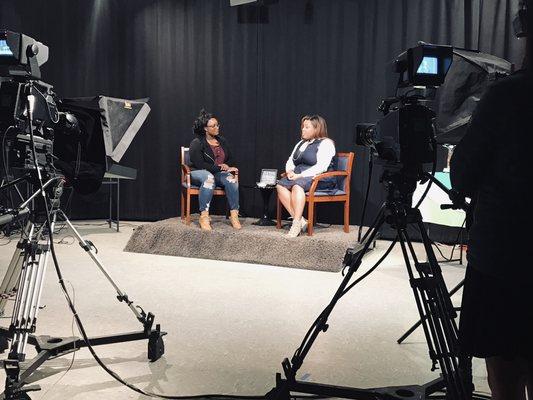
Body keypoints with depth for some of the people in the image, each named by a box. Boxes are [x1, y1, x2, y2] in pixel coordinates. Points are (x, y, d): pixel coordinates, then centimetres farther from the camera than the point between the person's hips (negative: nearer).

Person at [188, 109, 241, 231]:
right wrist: (219, 168, -20)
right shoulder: (196, 143, -4)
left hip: (218, 173, 5)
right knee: (209, 178, -40)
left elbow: (230, 159, 16)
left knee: (230, 178, -29)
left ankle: (234, 215, -31)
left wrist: (225, 166, -8)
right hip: (199, 173, -4)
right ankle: (204, 216, -40)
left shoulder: (222, 141, 15)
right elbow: (200, 164, -15)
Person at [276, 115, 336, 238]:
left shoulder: (326, 143, -3)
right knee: (280, 185, -20)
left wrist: (300, 175, -20)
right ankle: (300, 220, -28)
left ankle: (297, 224, -40)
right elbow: (290, 161, 22)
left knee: (297, 185, -36)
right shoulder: (301, 143, 23)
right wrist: (290, 171, -2)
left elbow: (321, 167, -16)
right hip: (298, 177, 8)